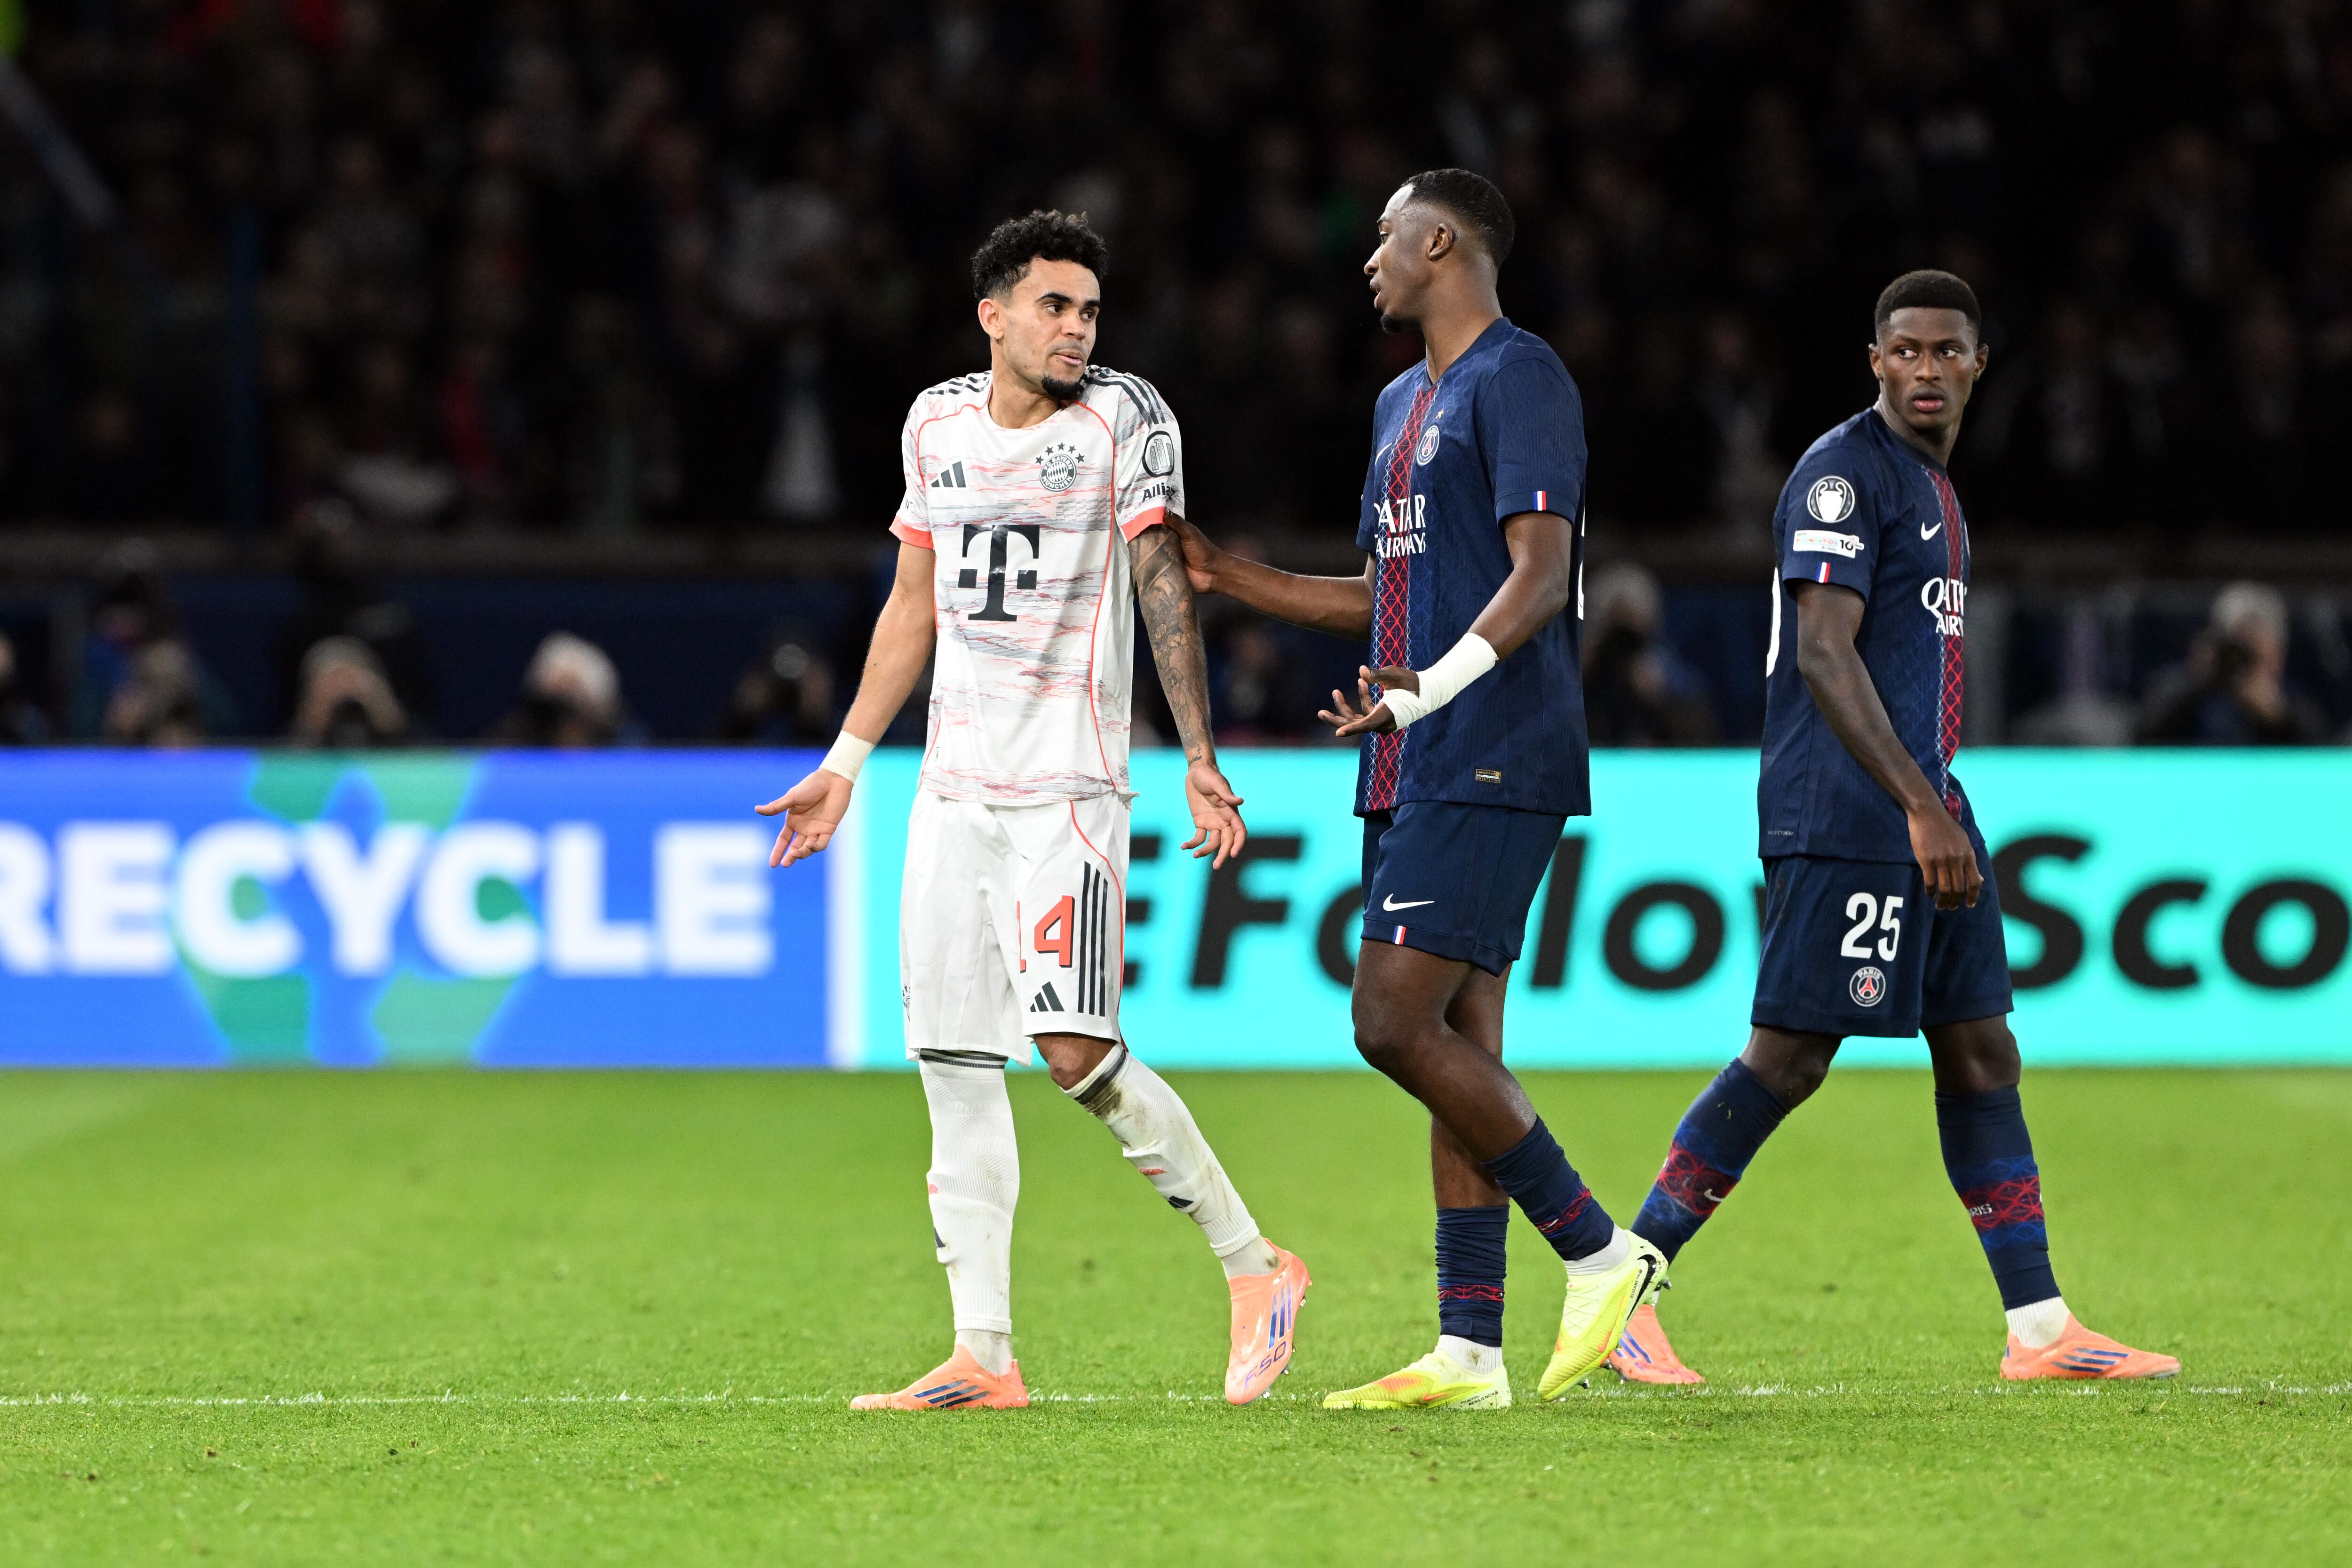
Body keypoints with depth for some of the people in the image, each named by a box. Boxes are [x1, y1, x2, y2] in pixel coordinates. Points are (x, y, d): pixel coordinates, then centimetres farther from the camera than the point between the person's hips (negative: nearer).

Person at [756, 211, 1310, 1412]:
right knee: (955, 1066, 1)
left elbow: (1163, 591, -7)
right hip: (956, 791, 6)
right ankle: (984, 1358, 2)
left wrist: (1201, 759, -16)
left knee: (1076, 1050, -17)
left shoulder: (1125, 420, -3)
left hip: (1071, 785, -6)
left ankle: (1252, 1266, -2)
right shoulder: (940, 424, 11)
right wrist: (846, 764, 20)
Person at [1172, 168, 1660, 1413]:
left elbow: (1541, 573, -18)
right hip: (1416, 773, 10)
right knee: (1456, 1048, 6)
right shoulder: (1405, 401, 21)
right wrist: (1226, 577, 26)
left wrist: (1433, 685, -30)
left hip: (1488, 769, -10)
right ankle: (1468, 1353, 6)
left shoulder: (1516, 379, -9)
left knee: (1397, 1024, -16)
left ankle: (1599, 1252, -6)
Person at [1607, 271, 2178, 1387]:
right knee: (1788, 1057, -9)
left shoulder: (1930, 486, 19)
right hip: (1844, 823, -10)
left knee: (1980, 1053, 7)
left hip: (1926, 820, 10)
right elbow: (1825, 654, -20)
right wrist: (1921, 809, -25)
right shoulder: (1844, 474, -10)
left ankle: (2039, 1328, 8)